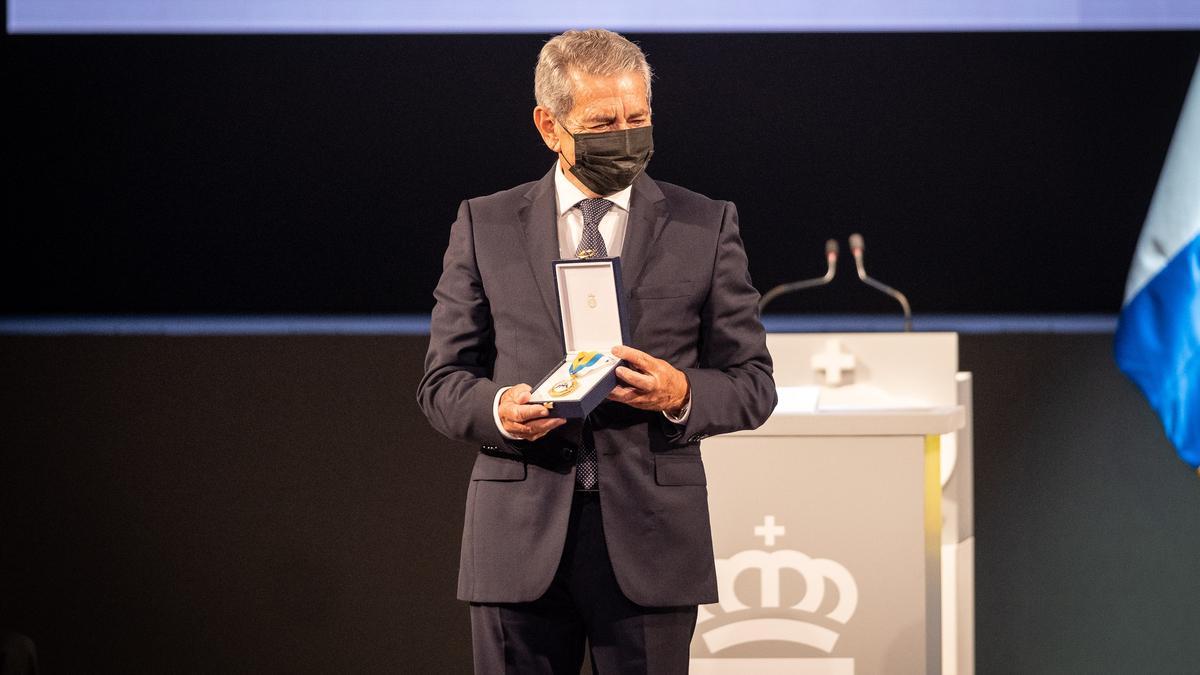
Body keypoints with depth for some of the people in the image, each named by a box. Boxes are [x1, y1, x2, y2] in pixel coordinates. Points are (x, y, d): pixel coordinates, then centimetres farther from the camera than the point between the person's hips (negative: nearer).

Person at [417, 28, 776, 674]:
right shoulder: (484, 226, 8)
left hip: (650, 540, 0)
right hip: (520, 541, 1)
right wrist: (497, 408, -14)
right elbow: (442, 380, 8)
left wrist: (681, 394, -14)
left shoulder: (705, 227, 7)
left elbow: (751, 383, 7)